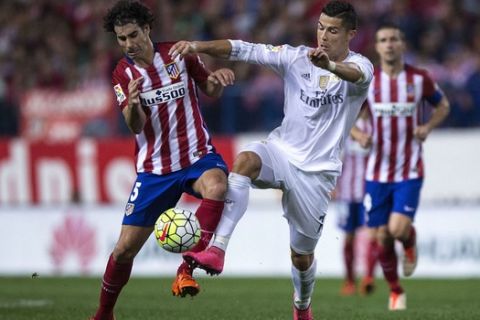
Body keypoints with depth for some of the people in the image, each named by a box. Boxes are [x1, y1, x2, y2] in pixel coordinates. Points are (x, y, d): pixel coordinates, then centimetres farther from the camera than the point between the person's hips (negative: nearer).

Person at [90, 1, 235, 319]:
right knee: (125, 248, 0)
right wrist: (133, 105, -35)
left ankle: (187, 269, -30)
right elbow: (136, 126, -11)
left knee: (217, 186, -38)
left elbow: (211, 91, 10)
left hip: (198, 156, -1)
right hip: (154, 170, 1)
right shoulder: (123, 74, 0)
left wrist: (217, 79, -15)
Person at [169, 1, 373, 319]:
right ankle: (217, 251, -44)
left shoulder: (360, 66, -10)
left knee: (302, 255, 6)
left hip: (317, 172, -2)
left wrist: (331, 66, -60)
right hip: (281, 150, 2)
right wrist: (197, 46, -24)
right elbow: (245, 50, -8)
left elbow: (356, 75, -36)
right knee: (245, 160, -33)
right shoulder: (296, 57, 0)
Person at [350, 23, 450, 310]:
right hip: (377, 171, 2)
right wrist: (358, 134, -13)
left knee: (399, 229, -19)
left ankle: (410, 242, 19)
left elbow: (443, 105, 12)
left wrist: (428, 127, -7)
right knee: (382, 238, 3)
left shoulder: (420, 78, -4)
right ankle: (396, 292, 24)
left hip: (410, 171, -2)